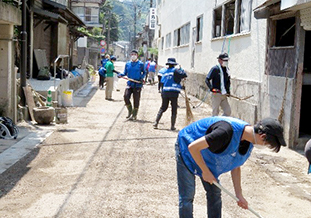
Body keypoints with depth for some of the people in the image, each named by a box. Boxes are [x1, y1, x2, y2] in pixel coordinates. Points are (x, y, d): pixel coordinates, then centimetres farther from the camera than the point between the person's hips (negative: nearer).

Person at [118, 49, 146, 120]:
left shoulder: (140, 64, 0)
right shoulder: (128, 64, 9)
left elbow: (144, 72, 7)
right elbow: (125, 73, 13)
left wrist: (142, 77, -12)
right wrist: (121, 75, -7)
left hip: (137, 84, -3)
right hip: (130, 84, 3)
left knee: (136, 100, 0)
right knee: (126, 96, -14)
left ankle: (134, 115, 12)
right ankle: (130, 111, 8)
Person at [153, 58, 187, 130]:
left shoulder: (165, 72, 9)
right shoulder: (175, 70, -6)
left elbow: (162, 81, 8)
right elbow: (184, 75, -12)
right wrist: (181, 69, 7)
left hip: (165, 92, 5)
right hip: (173, 92, -5)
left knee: (163, 108, 17)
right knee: (174, 110, 6)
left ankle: (156, 123, 8)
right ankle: (172, 126, 5)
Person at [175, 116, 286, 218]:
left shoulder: (249, 142, -12)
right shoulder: (228, 131, -40)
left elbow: (235, 166, 4)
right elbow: (193, 147, -34)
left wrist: (239, 195, 4)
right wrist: (206, 172, -22)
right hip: (187, 151, -8)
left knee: (215, 193, 8)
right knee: (187, 196, -6)